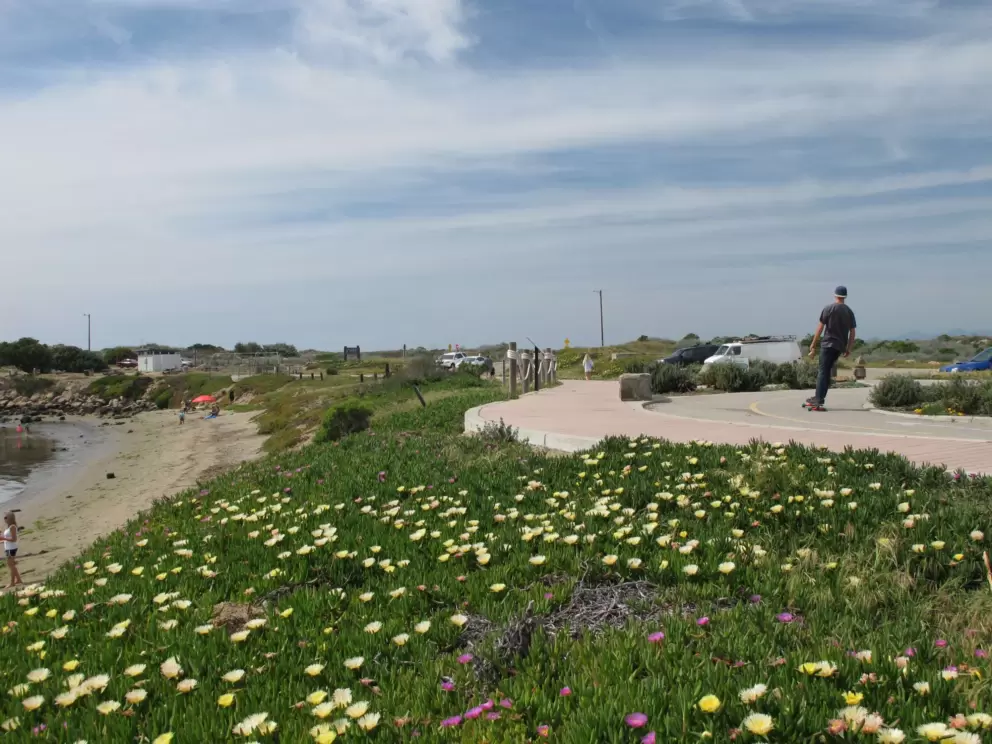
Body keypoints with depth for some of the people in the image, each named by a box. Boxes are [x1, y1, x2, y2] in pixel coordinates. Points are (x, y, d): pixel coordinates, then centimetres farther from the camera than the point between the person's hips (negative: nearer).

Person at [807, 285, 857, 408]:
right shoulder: (849, 312, 9)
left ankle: (819, 398, -11)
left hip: (828, 343, -4)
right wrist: (848, 349, 15)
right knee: (827, 371, 12)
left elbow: (820, 328, -5)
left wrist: (813, 344, 0)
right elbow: (853, 332, 9)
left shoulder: (828, 308, -3)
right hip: (840, 346, 4)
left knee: (823, 371, -5)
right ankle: (820, 397, 13)